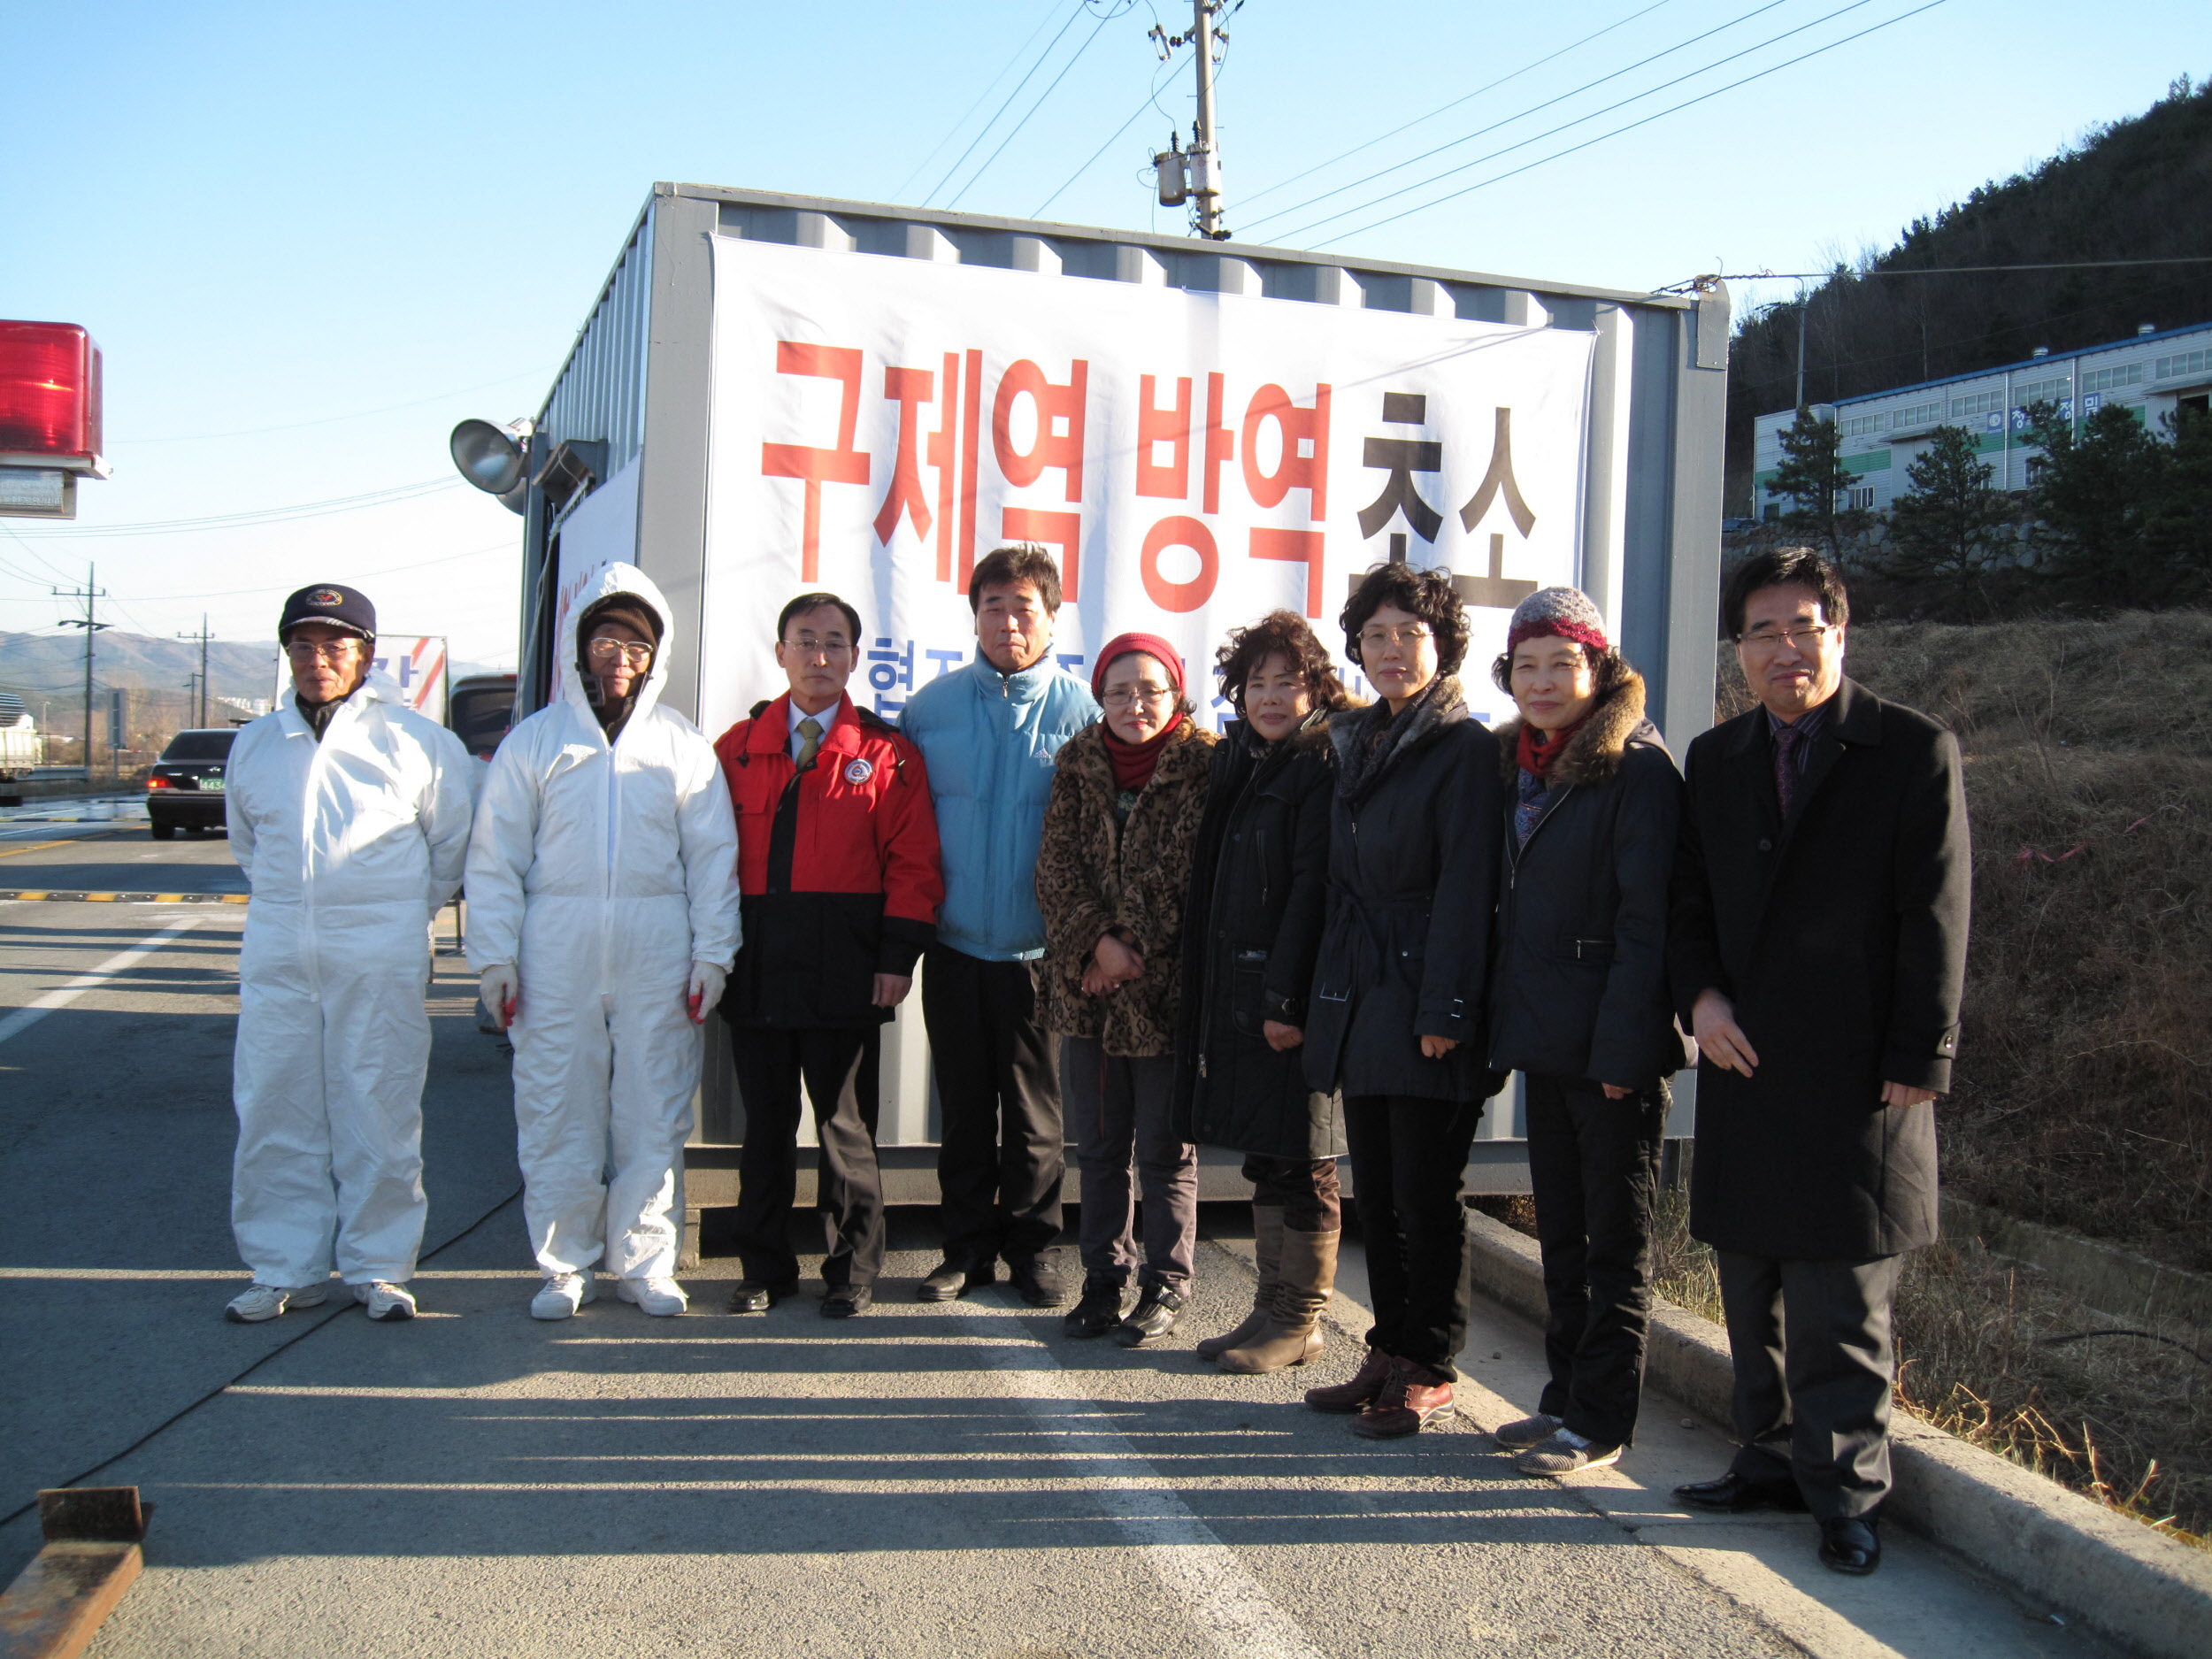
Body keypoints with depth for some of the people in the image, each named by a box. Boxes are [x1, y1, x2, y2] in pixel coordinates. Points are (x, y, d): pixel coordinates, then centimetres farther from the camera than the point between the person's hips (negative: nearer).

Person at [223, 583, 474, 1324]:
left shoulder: (416, 741, -2)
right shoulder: (255, 743, 12)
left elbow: (453, 843, 8)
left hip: (381, 958, -4)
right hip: (276, 956, 4)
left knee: (379, 1117, 1)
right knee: (274, 1116, 5)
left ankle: (378, 1268, 13)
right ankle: (283, 1270, 17)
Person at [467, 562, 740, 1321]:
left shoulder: (683, 744, 9)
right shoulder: (534, 740, 9)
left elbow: (713, 855, 7)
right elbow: (495, 857, 7)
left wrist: (711, 954, 0)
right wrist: (495, 956, 0)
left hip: (658, 950, 0)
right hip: (557, 951, 0)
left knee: (654, 1111, 4)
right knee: (557, 1111, 4)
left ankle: (645, 1263, 17)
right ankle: (565, 1264, 17)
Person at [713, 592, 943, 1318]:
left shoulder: (886, 753, 3)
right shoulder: (737, 748, 10)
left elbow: (913, 862, 0)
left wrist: (899, 956, -8)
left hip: (844, 969, -2)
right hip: (755, 963, 3)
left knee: (845, 1123, 5)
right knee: (765, 1120, 11)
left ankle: (852, 1270, 19)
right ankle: (765, 1269, 23)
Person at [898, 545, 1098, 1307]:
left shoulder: (1078, 711, -1)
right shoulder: (932, 705, 4)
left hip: (1040, 950, -2)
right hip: (954, 946, 2)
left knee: (1037, 1112, 7)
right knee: (964, 1108, 11)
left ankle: (1031, 1247, 23)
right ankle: (968, 1246, 24)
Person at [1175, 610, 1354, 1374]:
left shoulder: (1322, 767, -9)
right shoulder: (1235, 763, 15)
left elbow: (1313, 887, -16)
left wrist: (1289, 997, -21)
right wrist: (1209, 989, 11)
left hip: (1292, 993, -8)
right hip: (1235, 987, 8)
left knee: (1300, 1162, 2)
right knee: (1264, 1156, 15)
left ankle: (1300, 1321, 14)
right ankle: (1272, 1307, 25)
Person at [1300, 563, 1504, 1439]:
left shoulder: (1466, 747, -7)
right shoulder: (1354, 744, 14)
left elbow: (1466, 886, -14)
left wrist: (1445, 1011, -18)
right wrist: (1310, 994, 12)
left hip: (1424, 1005, -7)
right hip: (1357, 1000, 7)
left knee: (1425, 1194, 1)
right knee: (1376, 1192, 13)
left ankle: (1429, 1369, 15)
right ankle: (1390, 1353, 25)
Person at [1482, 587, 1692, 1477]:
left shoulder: (1638, 765, -11)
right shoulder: (1518, 764, 13)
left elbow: (1648, 916, -16)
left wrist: (1624, 1043, -20)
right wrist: (1505, 1023, 10)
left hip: (1611, 1045, -8)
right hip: (1544, 1037, 8)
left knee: (1616, 1237, 4)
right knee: (1560, 1229, 16)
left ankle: (1601, 1420, 13)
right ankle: (1565, 1398, 27)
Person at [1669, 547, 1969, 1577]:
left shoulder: (1916, 751, -4)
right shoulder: (1716, 760, 11)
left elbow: (1935, 923, -6)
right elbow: (1688, 902, 16)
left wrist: (1915, 1065, -11)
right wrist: (1701, 996, -3)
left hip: (1854, 1076, -5)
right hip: (1743, 1063, 6)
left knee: (1841, 1299, 1)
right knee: (1752, 1288, 14)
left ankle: (1845, 1491, 14)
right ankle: (1772, 1461, 28)